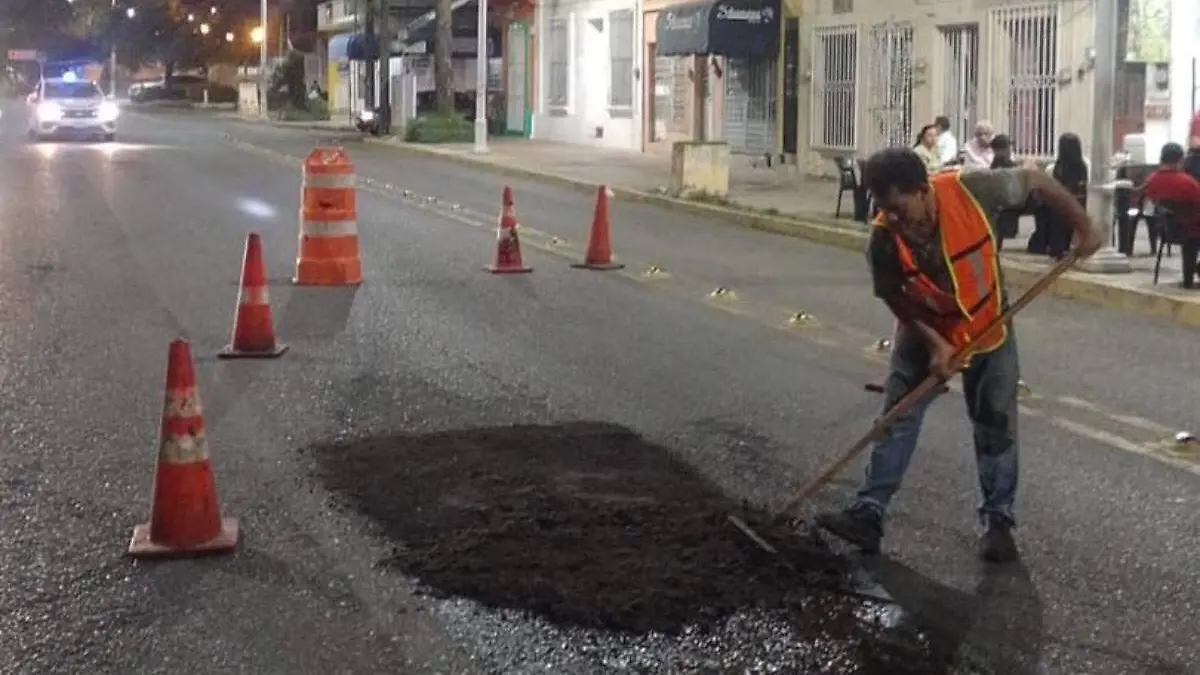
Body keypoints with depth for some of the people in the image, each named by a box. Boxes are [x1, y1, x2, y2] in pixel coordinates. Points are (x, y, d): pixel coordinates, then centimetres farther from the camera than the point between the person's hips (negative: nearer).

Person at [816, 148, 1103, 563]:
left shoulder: (971, 191, -32)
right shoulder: (883, 240, -28)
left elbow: (1037, 184, -17)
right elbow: (896, 298, -13)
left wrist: (1083, 228, -15)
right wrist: (935, 344, -23)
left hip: (989, 330, 0)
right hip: (925, 333, 0)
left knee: (996, 426, 5)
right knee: (897, 418, -5)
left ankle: (997, 521, 17)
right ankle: (869, 513, -3)